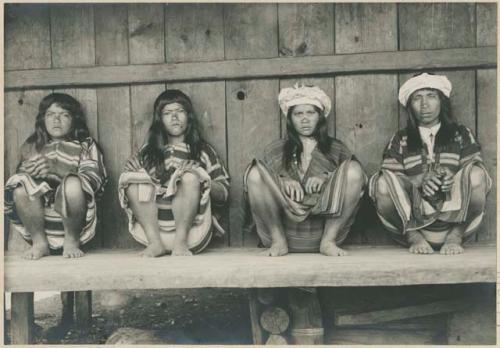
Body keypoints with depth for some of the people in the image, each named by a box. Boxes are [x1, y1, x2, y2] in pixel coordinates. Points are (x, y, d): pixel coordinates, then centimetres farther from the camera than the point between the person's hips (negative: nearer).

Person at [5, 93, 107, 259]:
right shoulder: (32, 147, 23)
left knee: (73, 183, -33)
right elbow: (20, 175, 10)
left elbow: (94, 179, -1)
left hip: (70, 214, -2)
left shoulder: (85, 145, 15)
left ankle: (72, 241, -13)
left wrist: (61, 170, -16)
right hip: (37, 216, 3)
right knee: (20, 187, -25)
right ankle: (39, 241, -9)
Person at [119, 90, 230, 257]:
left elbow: (223, 194, 7)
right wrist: (133, 173, -7)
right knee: (131, 179, -14)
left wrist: (201, 178, -10)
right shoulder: (148, 151, 18)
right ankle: (155, 243, -25)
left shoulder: (202, 150, 14)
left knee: (190, 176, -22)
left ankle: (181, 242, -29)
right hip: (153, 226, 2)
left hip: (191, 228, -2)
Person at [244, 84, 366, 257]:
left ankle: (329, 240, -16)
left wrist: (327, 179, -13)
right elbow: (257, 181, 7)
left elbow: (357, 178, 5)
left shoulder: (336, 149, 20)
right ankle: (278, 241, -14)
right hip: (284, 225, 0)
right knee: (255, 172, -20)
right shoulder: (276, 150, 19)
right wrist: (283, 181, -13)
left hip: (325, 224, 0)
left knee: (353, 168, -19)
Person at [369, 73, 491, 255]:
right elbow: (389, 176, -2)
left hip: (455, 218, 0)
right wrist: (418, 181, -22)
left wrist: (454, 180, -23)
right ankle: (414, 237, -10)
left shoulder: (461, 135, 12)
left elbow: (477, 173, 0)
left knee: (476, 175, -24)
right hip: (412, 219, 1)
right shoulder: (400, 140, 12)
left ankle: (455, 236, -13)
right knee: (382, 183, -24)